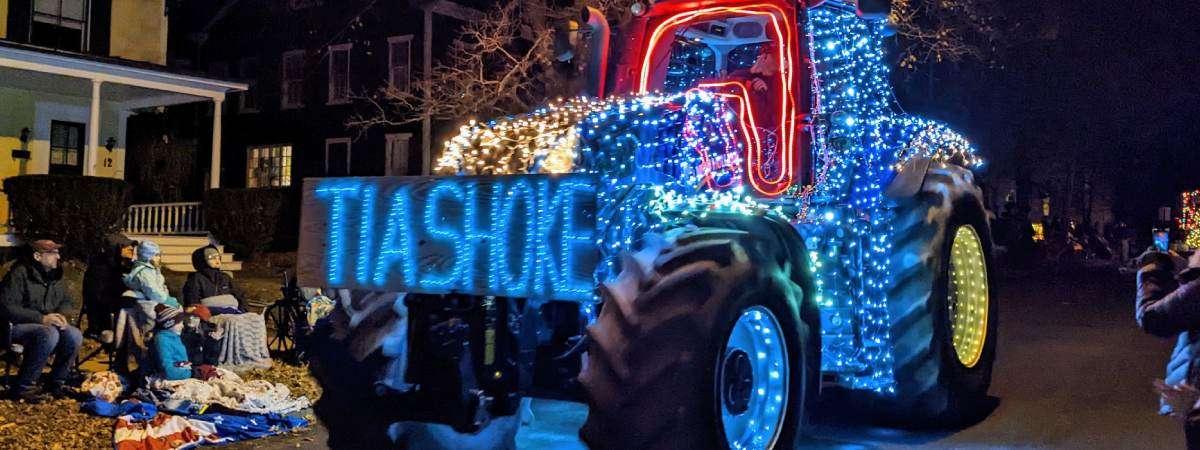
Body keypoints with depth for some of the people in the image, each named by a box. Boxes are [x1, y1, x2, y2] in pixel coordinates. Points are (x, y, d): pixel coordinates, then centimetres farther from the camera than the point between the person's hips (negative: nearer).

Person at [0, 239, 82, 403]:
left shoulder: (54, 276, 9)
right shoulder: (20, 273, -14)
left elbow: (68, 301, 18)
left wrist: (61, 315, -6)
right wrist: (41, 318, -27)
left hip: (46, 324, 7)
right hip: (16, 326, -7)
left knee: (75, 335, -21)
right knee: (49, 334, -36)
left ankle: (56, 383, -5)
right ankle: (23, 387, -24)